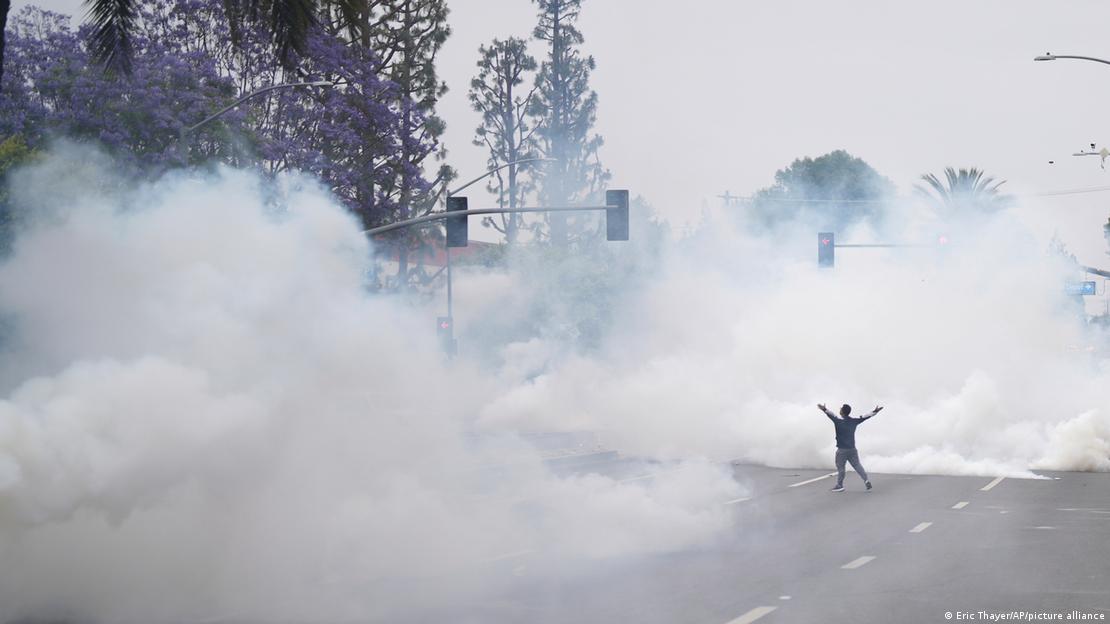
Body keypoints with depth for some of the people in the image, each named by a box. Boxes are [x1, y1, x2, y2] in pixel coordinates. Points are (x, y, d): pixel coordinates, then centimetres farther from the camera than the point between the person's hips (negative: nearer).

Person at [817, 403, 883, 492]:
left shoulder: (839, 421, -15)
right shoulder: (854, 421, 1)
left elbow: (831, 415, -31)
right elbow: (865, 417, 10)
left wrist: (824, 410, -48)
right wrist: (875, 411, 19)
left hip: (842, 450, -5)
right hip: (852, 449, 5)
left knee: (840, 467, 6)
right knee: (857, 465, 10)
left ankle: (840, 485, 10)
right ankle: (866, 480, 0)